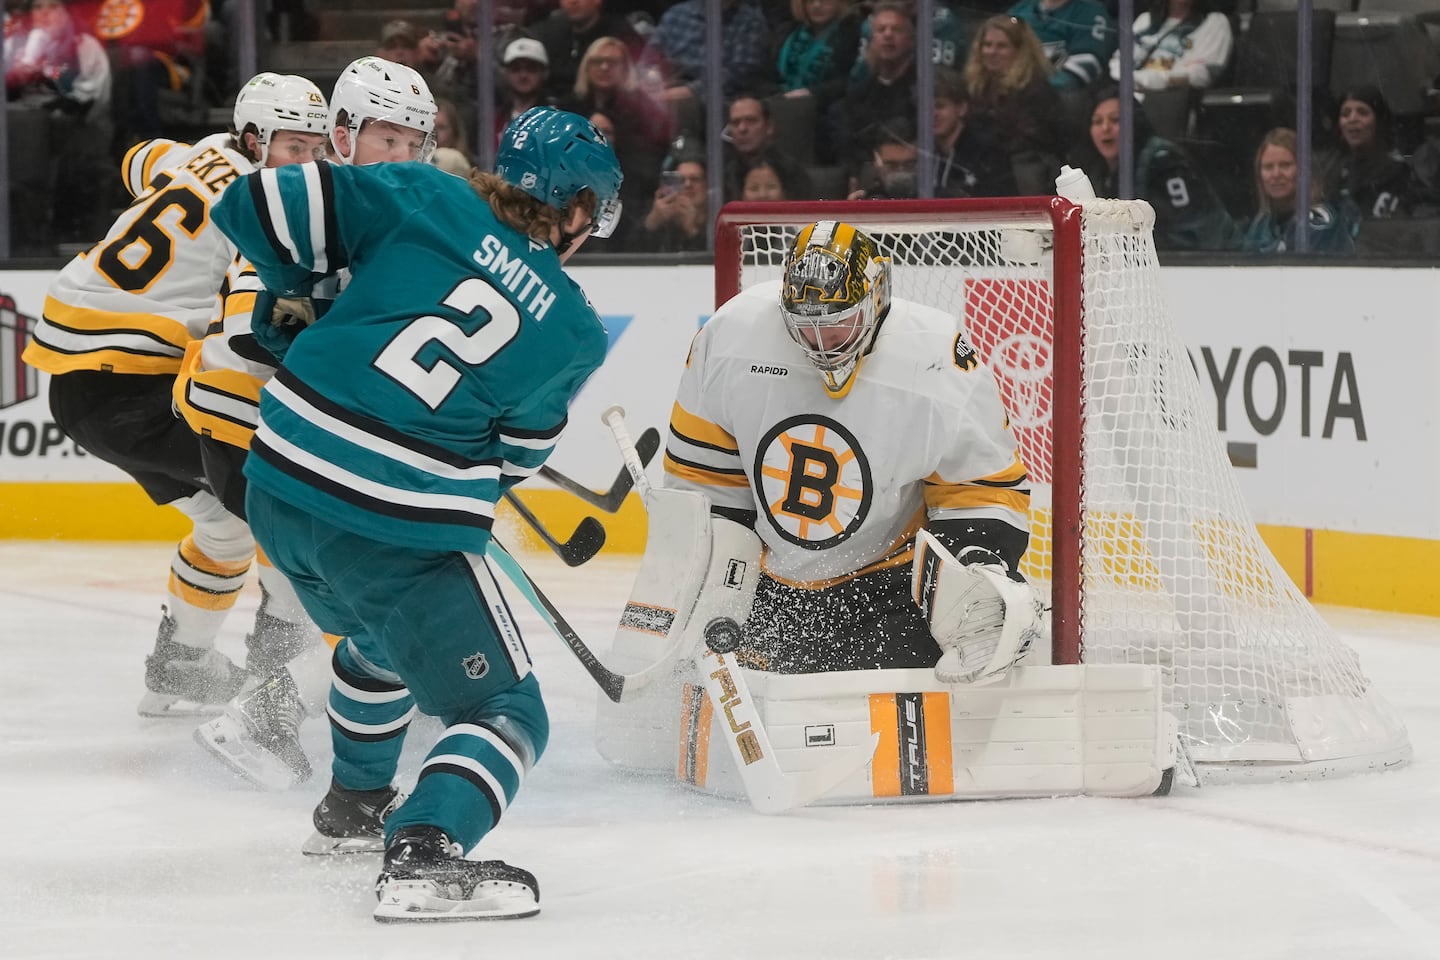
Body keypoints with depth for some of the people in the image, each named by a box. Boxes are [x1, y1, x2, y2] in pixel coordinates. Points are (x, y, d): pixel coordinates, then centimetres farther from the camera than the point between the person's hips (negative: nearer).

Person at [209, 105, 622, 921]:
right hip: (403, 532, -6)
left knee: (380, 632, 35)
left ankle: (357, 799, 55)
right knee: (505, 712, 2)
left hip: (279, 487, 6)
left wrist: (291, 299, 18)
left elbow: (261, 210, -1)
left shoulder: (424, 199, 3)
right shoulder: (575, 333, 2)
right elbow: (513, 456, 10)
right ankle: (424, 850, -24)